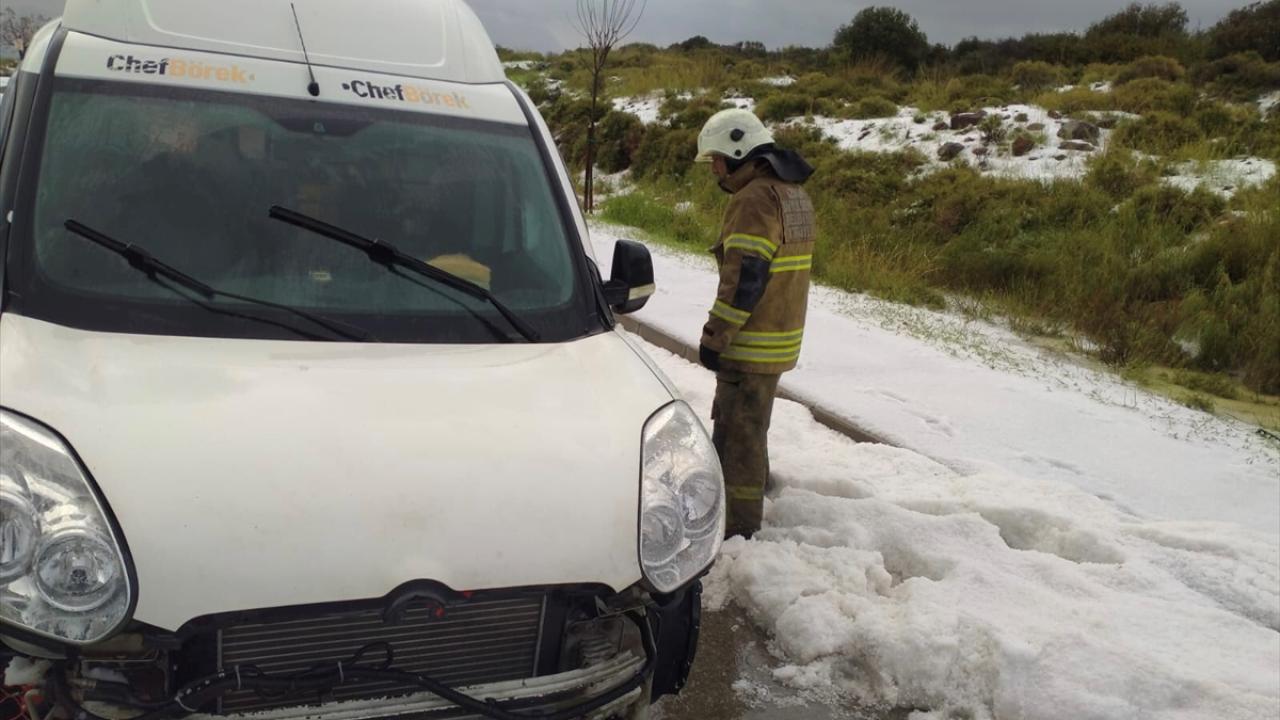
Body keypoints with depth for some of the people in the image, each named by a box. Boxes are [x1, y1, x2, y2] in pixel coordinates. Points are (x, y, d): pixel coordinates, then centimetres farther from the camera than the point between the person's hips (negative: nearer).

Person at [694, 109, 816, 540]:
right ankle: (753, 489, 41)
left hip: (751, 344, -10)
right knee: (746, 426, 25)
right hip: (780, 337, 10)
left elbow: (743, 280, -24)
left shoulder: (754, 200, -19)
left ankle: (738, 528, 6)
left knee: (739, 434, -1)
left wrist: (714, 338, -18)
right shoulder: (792, 193, 13)